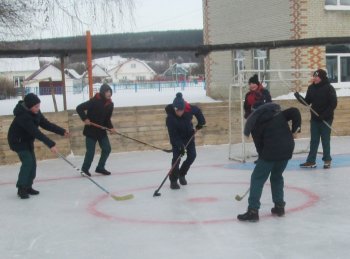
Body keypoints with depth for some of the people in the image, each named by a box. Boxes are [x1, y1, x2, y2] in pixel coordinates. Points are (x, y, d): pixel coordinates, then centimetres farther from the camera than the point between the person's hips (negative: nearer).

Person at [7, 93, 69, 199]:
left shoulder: (35, 112, -8)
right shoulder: (23, 116, -34)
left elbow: (45, 124, -1)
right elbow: (36, 132, -39)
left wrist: (62, 131, -8)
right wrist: (51, 144, -42)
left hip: (28, 140, 8)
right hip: (18, 141, -8)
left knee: (32, 162, 5)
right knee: (28, 162, -18)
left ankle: (28, 186, 15)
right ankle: (21, 188, -11)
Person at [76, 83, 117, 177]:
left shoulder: (110, 104, -1)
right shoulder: (94, 101, -21)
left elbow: (107, 118, 6)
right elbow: (79, 108, -19)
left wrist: (110, 127, -10)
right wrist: (85, 118, -25)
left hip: (101, 130, 6)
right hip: (91, 130, -6)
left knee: (107, 149, 5)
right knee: (91, 151, -3)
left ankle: (100, 168, 22)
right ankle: (85, 169, 19)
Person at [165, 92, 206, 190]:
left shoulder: (190, 109, -27)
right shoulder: (170, 117, -34)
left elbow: (198, 111, -1)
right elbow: (173, 134, -29)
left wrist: (200, 122, -3)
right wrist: (180, 145, -33)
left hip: (189, 135, 4)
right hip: (177, 138, -4)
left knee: (192, 155, 0)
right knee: (177, 157, -13)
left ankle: (182, 174, 22)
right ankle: (173, 180, -1)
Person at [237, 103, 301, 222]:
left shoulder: (256, 124, 6)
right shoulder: (279, 114, 20)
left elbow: (259, 144, 5)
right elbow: (295, 112, 8)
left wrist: (262, 158, 17)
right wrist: (295, 130, 9)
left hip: (271, 151, -6)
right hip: (288, 148, 6)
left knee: (257, 178, 2)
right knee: (277, 176, 25)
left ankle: (253, 211, -5)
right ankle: (279, 206, 25)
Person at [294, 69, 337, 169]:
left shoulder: (329, 88, -11)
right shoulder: (311, 88, 4)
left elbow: (333, 104, -13)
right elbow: (307, 102, 8)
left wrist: (325, 114, -21)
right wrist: (299, 97, -11)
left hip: (326, 118, -5)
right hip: (314, 118, 5)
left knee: (325, 140, 4)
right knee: (314, 140, 7)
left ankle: (327, 160, 17)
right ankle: (311, 161, 10)